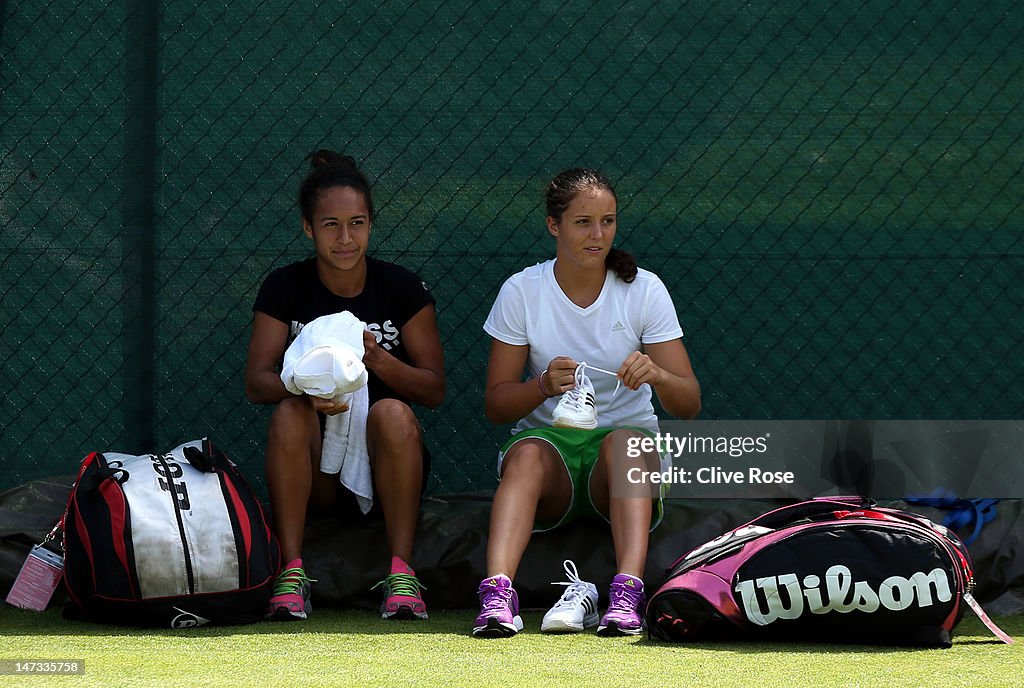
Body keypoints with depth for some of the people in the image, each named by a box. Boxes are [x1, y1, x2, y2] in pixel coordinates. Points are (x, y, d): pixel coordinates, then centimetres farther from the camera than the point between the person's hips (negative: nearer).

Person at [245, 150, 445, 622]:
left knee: (392, 412, -30)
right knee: (290, 413, -29)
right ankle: (292, 573, -30)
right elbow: (256, 382, -6)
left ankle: (401, 571, -29)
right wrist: (307, 386, -28)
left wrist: (377, 359, -20)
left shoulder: (403, 290, 1)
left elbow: (434, 390, -2)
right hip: (316, 471, 0)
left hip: (383, 463, 0)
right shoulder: (285, 289, 2)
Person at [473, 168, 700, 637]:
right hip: (549, 438, 0)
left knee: (623, 441, -34)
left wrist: (656, 375, -27)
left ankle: (627, 594, -50)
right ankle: (497, 593, -50)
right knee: (527, 453, -33)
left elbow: (689, 404, -4)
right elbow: (495, 405, -2)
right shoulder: (521, 291, 1)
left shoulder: (644, 291, 0)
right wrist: (544, 385, -23)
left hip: (627, 436, 0)